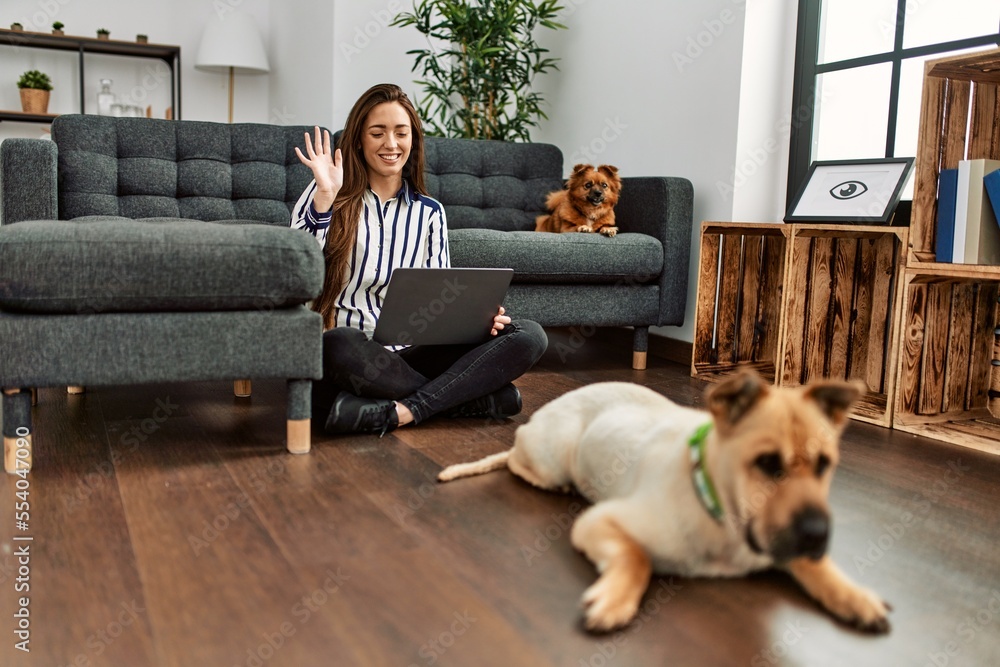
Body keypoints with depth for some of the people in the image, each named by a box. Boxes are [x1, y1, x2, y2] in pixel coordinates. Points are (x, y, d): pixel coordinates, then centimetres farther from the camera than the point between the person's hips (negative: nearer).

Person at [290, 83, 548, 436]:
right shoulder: (331, 196, 6)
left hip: (410, 354, 3)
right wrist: (324, 196, -16)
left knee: (529, 334, -15)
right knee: (339, 343, -41)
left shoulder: (430, 212, 16)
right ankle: (481, 396, -21)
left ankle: (403, 411, -28)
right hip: (350, 356, -3)